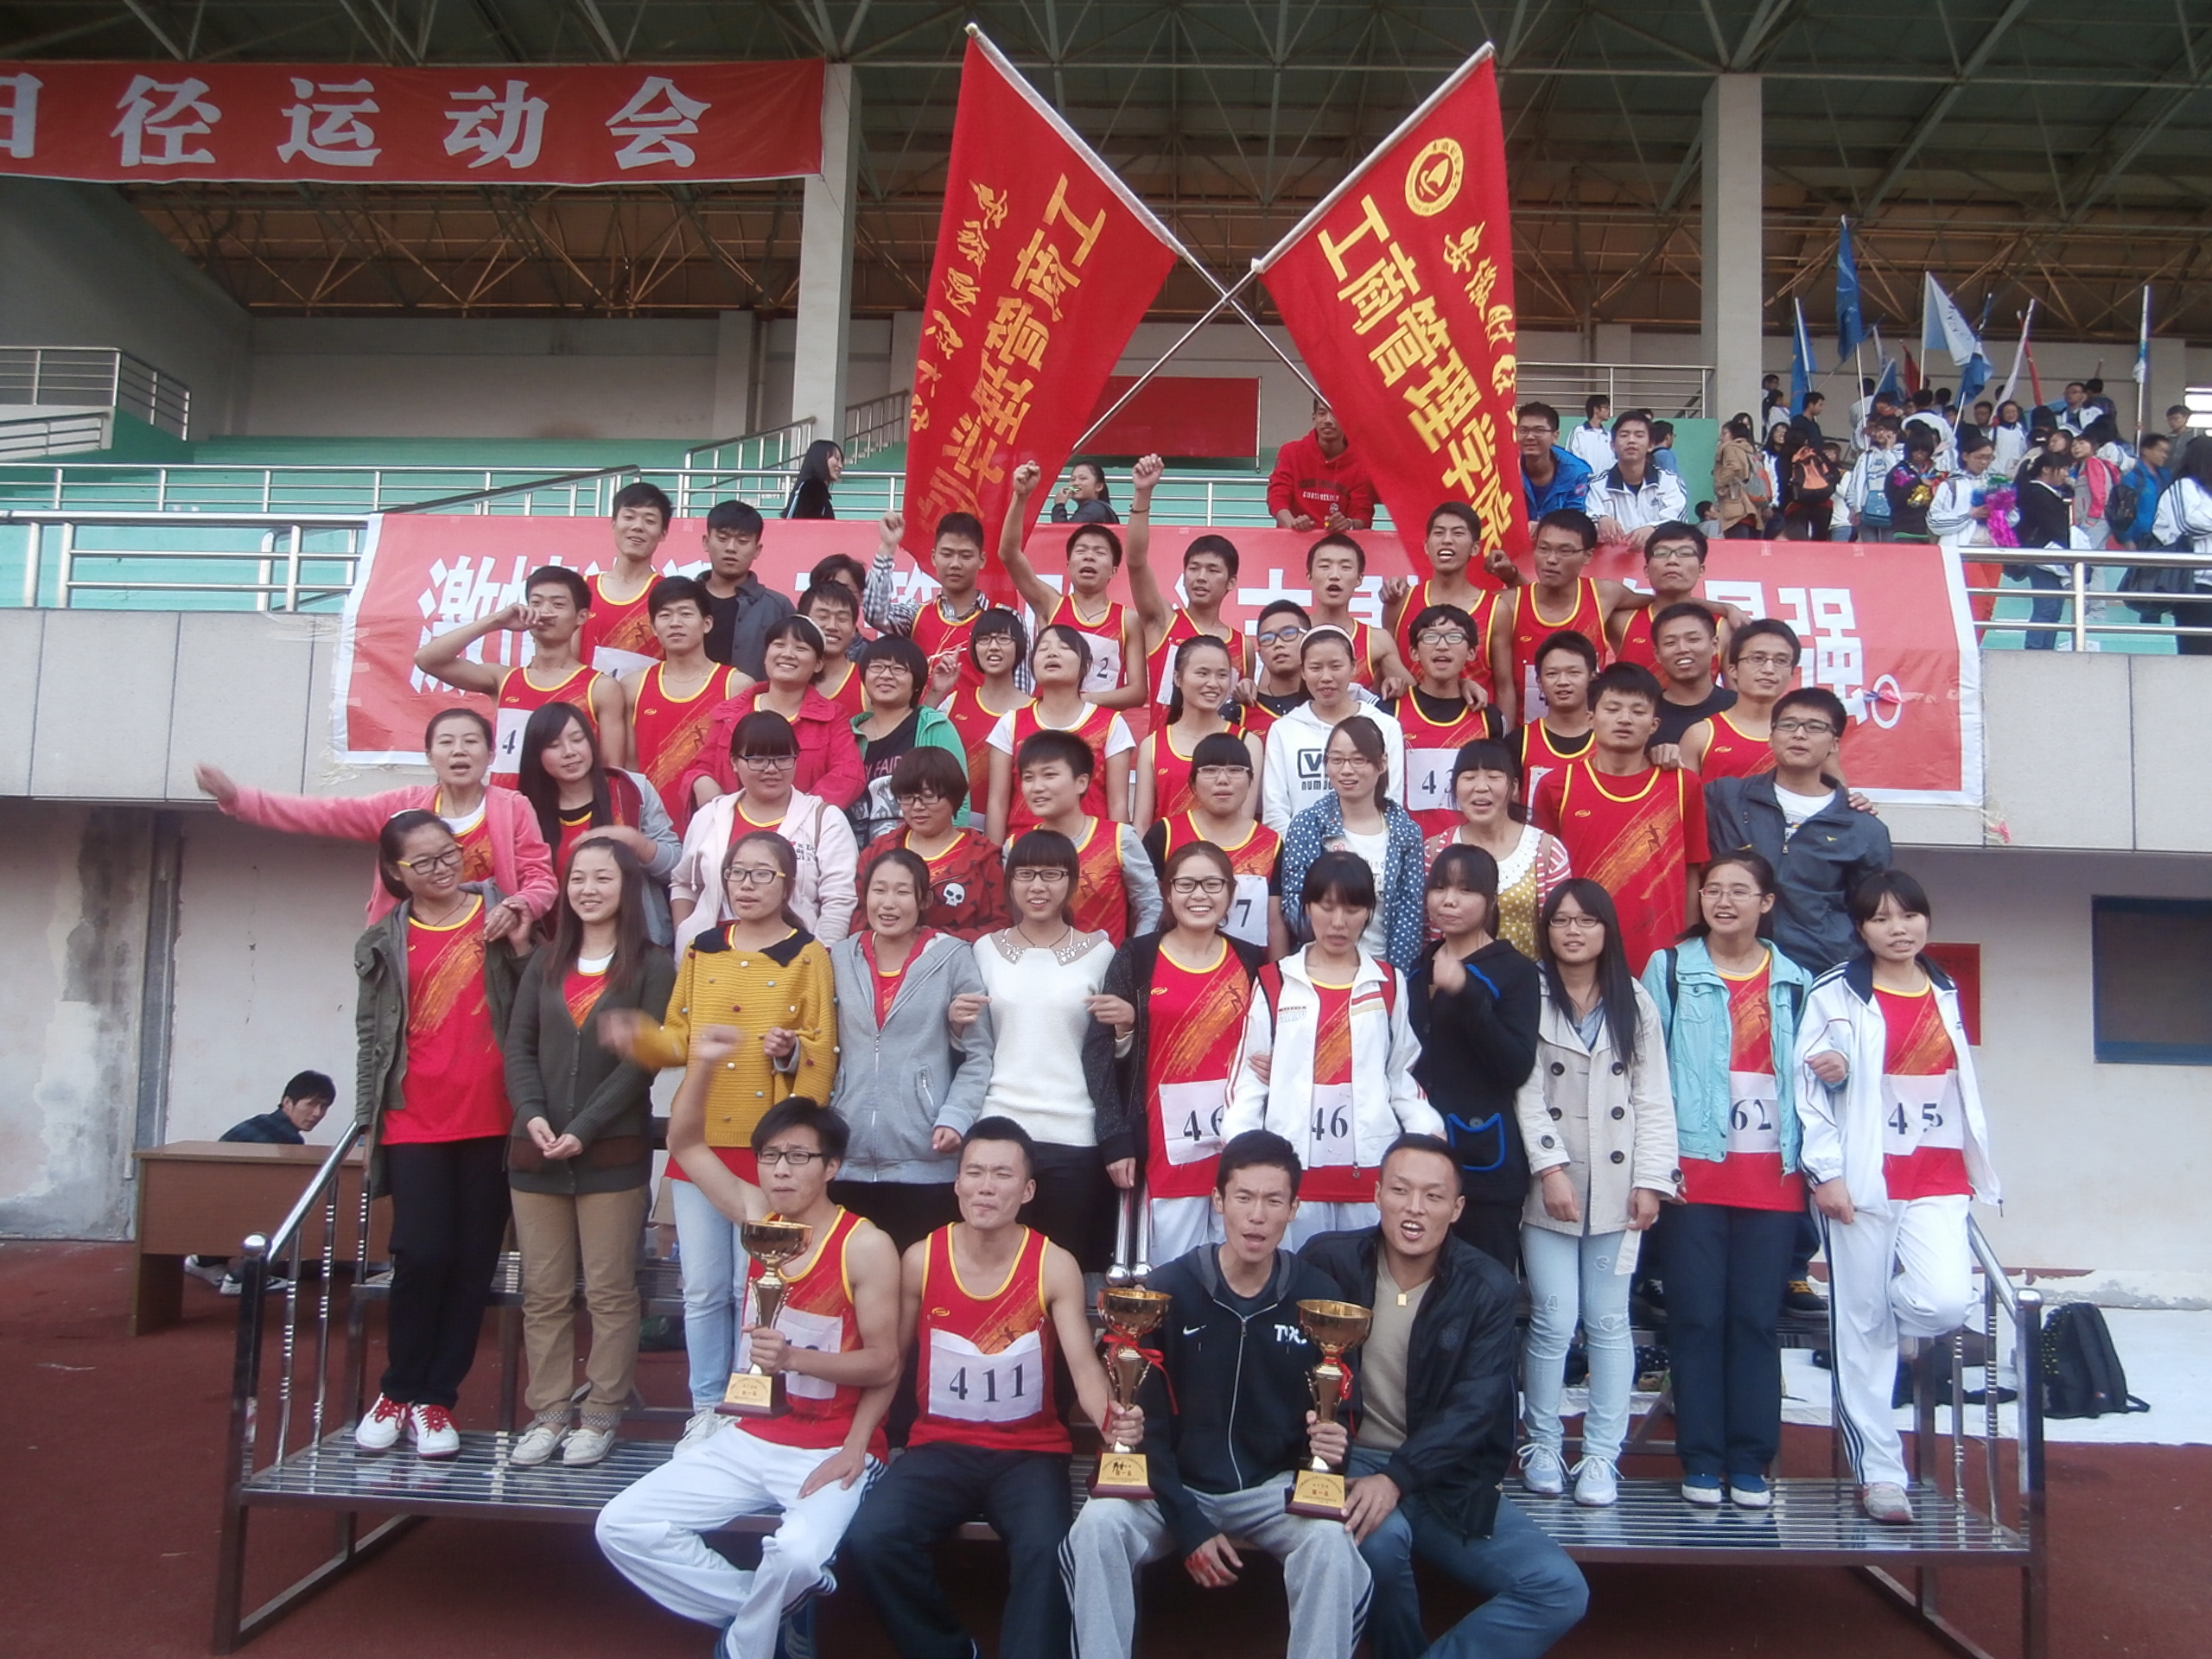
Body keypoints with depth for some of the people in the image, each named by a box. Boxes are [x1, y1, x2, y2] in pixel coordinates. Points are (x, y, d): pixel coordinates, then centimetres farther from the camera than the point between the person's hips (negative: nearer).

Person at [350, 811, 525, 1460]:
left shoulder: (499, 917, 6)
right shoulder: (383, 943, 9)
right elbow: (372, 1036, 10)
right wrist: (368, 1118, 7)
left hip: (490, 1120, 0)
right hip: (415, 1122, 0)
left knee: (473, 1262, 3)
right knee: (422, 1255, -8)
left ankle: (435, 1399, 16)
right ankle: (398, 1392, 13)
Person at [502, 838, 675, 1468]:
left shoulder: (652, 966, 0)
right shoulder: (544, 964, 14)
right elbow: (519, 1048, 7)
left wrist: (584, 1129, -15)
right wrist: (532, 1115, -10)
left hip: (612, 1153, -4)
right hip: (535, 1152, 4)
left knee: (610, 1290, 1)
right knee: (543, 1292, 7)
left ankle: (602, 1415, 9)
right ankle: (548, 1412, 15)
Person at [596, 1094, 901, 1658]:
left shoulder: (866, 1246, -12)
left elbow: (883, 1364, -12)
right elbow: (684, 1143, 2)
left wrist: (795, 1358, -26)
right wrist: (703, 1061, -13)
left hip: (832, 1448, -6)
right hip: (749, 1439, 6)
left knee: (798, 1554, -35)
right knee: (622, 1527, -8)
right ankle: (770, 1611, 3)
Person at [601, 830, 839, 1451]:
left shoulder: (808, 956, -1)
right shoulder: (701, 951, 10)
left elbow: (822, 1054, -1)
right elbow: (679, 1041, 11)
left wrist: (792, 1050, -22)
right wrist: (638, 1038, -8)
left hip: (769, 1145, -3)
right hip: (700, 1140, 4)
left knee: (755, 1287, 2)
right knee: (702, 1288, 7)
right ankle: (706, 1407, 21)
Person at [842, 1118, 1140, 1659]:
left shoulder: (1055, 1267, -6)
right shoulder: (921, 1259, -1)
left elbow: (1084, 1365, -12)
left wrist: (1110, 1418, -34)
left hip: (1030, 1451, -2)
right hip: (939, 1445, 2)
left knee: (1046, 1550, -33)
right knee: (867, 1541, -23)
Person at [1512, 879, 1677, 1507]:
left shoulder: (1635, 1003, 9)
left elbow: (1653, 1098, 6)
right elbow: (1526, 1092, -4)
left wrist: (1651, 1180, -2)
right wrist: (1551, 1167, -13)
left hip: (1615, 1187, 2)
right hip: (1548, 1187, -2)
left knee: (1609, 1323, 4)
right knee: (1554, 1320, -4)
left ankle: (1602, 1455, 12)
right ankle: (1541, 1445, 13)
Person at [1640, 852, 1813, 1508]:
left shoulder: (1796, 980, 13)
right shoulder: (1670, 968, 5)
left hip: (1772, 1173, 2)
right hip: (1695, 1166, -2)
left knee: (1757, 1316, 4)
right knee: (1697, 1314, -1)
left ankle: (1750, 1462, 13)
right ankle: (1701, 1460, 9)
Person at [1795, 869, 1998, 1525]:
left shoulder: (1946, 995, 14)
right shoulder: (1836, 995, -1)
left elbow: (1961, 1087, 19)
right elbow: (1809, 1088, -5)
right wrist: (1827, 1171, -10)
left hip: (1938, 1182, 3)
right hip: (1863, 1182, -3)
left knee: (1946, 1303, -18)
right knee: (1863, 1327, 0)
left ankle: (1876, 1310, 16)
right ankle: (1879, 1472, 11)